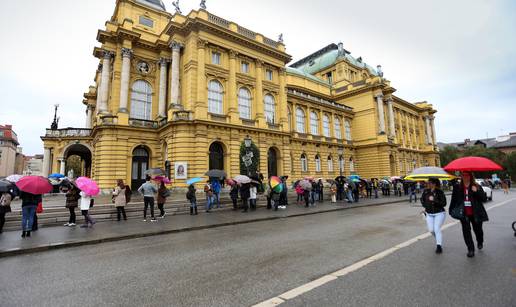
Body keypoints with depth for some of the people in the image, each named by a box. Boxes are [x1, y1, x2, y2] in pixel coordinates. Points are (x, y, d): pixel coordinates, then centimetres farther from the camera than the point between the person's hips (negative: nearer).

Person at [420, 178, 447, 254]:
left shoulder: (440, 192, -13)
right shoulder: (426, 191, 0)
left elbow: (444, 203, -17)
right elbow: (422, 200, 17)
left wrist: (434, 200, -29)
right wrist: (426, 206, 6)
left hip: (439, 213, -4)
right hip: (429, 214, 5)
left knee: (437, 229, -11)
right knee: (431, 230, 5)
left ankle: (439, 246, -2)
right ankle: (438, 239, 35)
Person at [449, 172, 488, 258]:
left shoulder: (477, 187, -3)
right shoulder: (457, 187, -1)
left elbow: (484, 198, -8)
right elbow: (453, 200, 5)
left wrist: (476, 191, -23)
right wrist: (451, 210, 3)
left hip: (475, 214, 0)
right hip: (464, 214, 0)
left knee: (477, 229, 17)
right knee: (466, 231, 0)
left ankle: (480, 242, 48)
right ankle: (471, 250, 10)